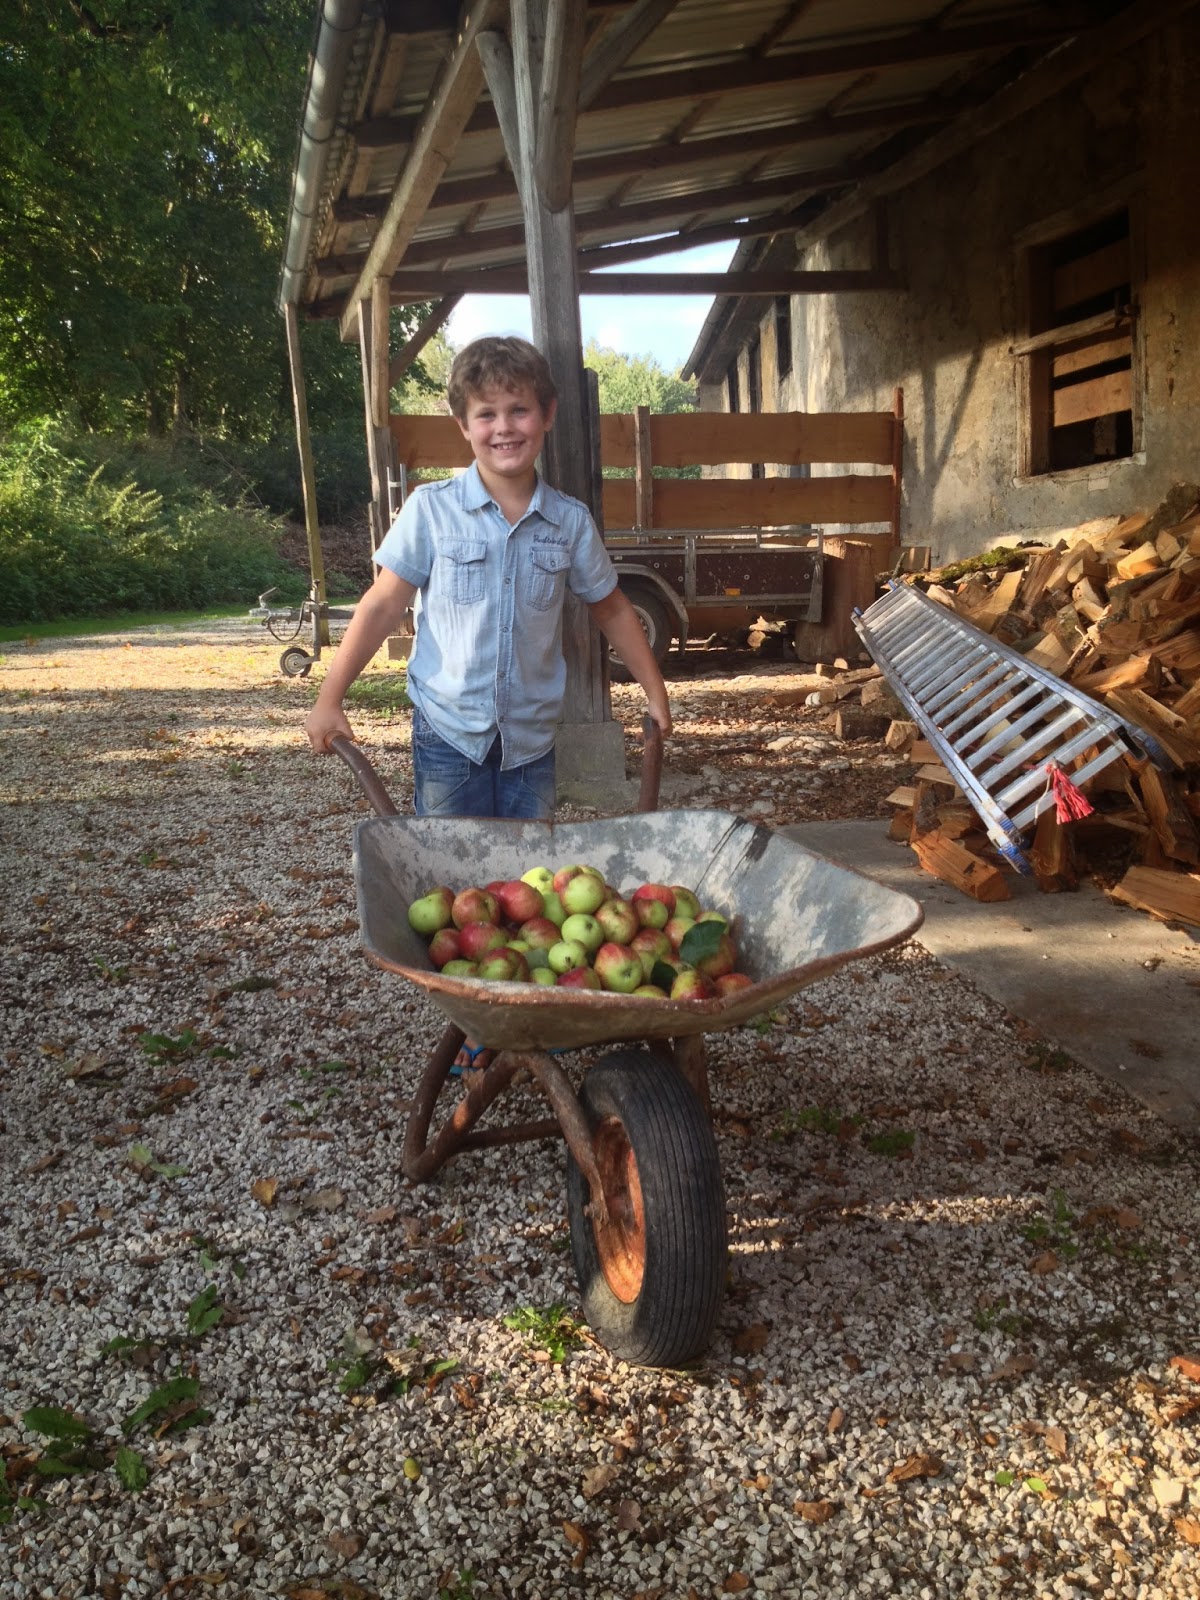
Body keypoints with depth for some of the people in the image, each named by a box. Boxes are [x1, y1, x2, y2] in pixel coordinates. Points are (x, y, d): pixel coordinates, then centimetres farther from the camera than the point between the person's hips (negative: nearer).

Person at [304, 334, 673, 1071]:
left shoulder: (569, 521, 1)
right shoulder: (432, 510, -6)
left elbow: (611, 608, 13)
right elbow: (383, 604, -3)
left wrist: (655, 689, 14)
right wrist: (331, 697, -7)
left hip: (532, 737, 2)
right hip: (450, 734, -2)